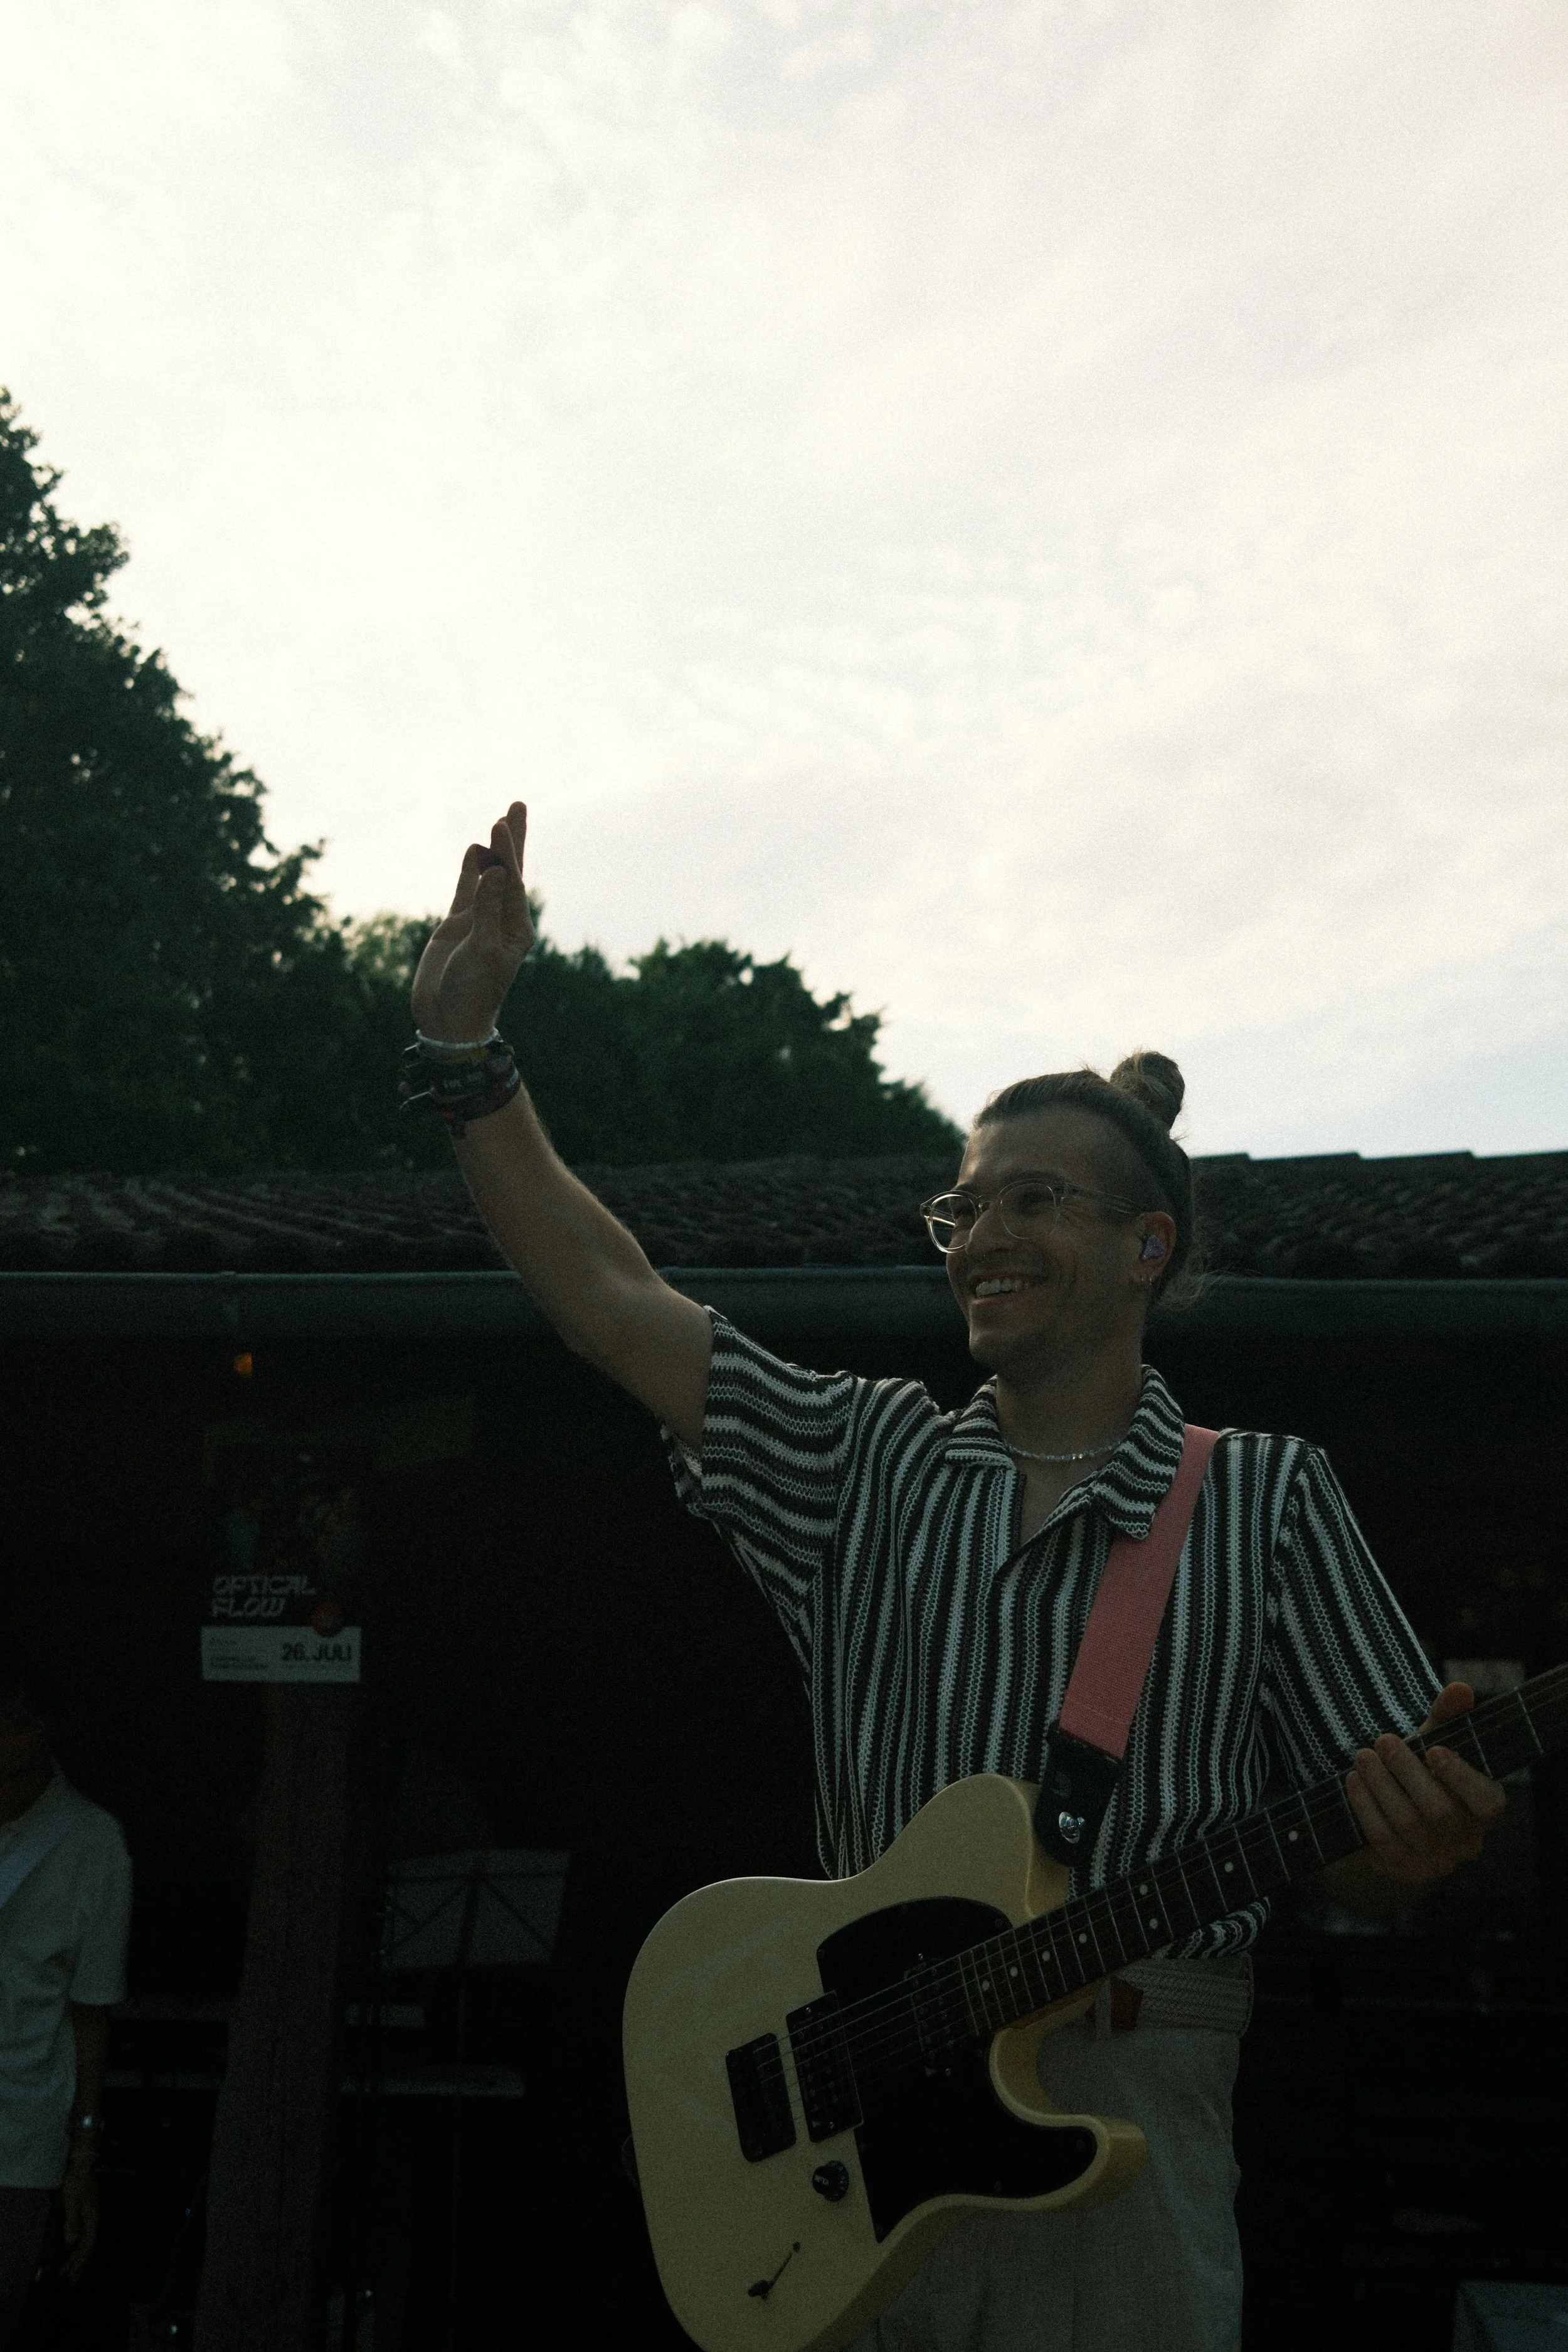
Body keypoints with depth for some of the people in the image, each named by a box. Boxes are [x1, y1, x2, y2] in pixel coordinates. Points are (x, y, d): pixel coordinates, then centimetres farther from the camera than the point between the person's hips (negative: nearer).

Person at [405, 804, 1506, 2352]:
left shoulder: (1262, 1498, 0)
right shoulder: (869, 1460, 6)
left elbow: (1363, 1868, 0)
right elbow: (607, 1298, 0)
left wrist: (1415, 1833, -23)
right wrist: (463, 1047, -2)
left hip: (1125, 2118, -2)